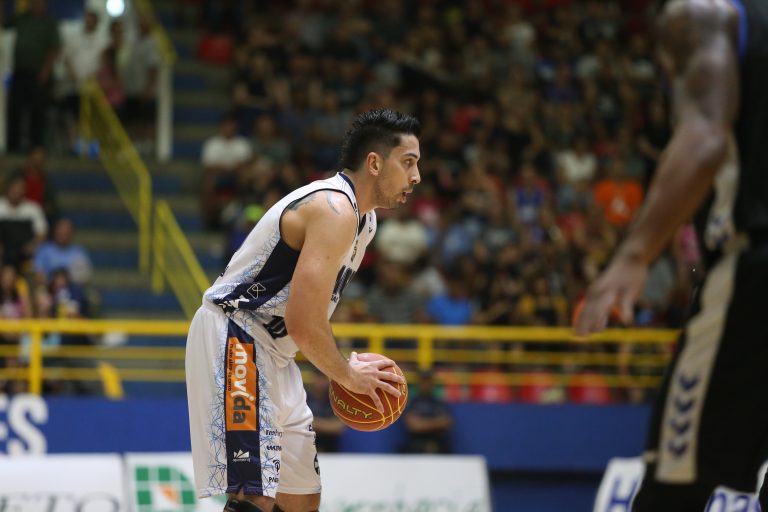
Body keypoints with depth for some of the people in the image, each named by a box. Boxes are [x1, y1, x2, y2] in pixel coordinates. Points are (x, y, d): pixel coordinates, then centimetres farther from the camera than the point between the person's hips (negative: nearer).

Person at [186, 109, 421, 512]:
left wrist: (345, 366, 8)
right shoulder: (335, 210, -20)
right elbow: (302, 322, -27)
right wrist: (347, 376, -12)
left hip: (271, 354, 11)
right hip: (233, 341, -11)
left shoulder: (362, 218, 13)